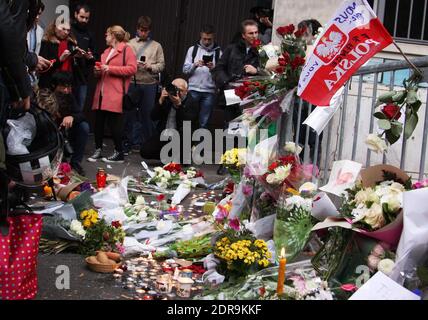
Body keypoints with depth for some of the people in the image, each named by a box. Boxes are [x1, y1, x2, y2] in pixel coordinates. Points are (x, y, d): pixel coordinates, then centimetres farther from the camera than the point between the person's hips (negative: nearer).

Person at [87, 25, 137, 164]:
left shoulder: (126, 49, -3)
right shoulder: (107, 51, 24)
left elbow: (132, 69, -15)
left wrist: (111, 69, -16)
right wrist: (98, 71, 7)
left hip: (115, 95, -8)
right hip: (101, 93, 8)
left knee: (114, 123, -6)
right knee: (98, 122, 6)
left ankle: (119, 154, 2)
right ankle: (98, 150, 16)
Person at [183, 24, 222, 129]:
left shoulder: (218, 52, 5)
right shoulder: (193, 49, 9)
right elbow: (185, 69, 5)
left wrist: (213, 68, -18)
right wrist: (195, 65, -13)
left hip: (209, 91, -1)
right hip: (193, 90, 1)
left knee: (204, 123, 2)